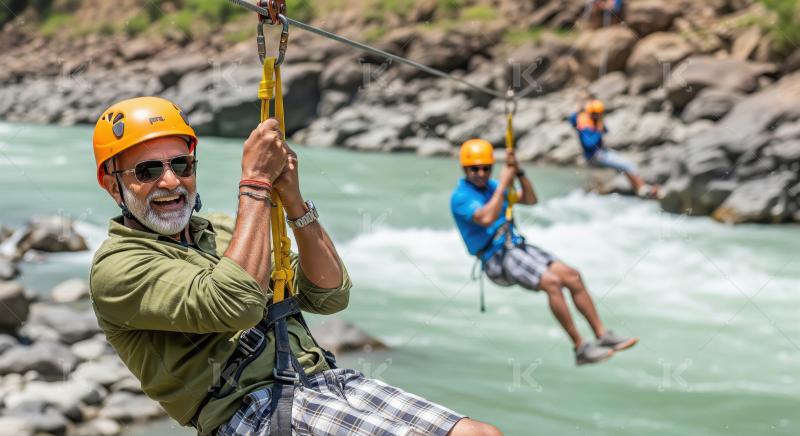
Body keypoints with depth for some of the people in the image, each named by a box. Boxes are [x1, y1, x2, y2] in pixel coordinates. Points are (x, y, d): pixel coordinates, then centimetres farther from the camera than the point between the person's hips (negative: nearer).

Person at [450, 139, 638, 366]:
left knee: (572, 276, -7)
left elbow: (531, 200, 10)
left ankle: (603, 335, -3)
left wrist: (518, 171, -4)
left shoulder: (492, 186, 14)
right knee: (552, 282, -27)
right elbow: (486, 218, -27)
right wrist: (504, 183, -20)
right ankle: (580, 348, -24)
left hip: (518, 247, 8)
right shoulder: (460, 197, -9)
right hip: (497, 260, -8)